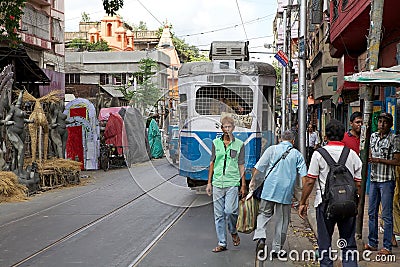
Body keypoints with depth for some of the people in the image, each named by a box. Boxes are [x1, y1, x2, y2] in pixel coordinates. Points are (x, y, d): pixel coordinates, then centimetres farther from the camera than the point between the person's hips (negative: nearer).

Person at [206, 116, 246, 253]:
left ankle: (234, 232, 18)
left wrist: (243, 185, 4)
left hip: (232, 183, -2)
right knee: (218, 214, 4)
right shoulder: (216, 143, 8)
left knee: (230, 211, -13)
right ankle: (221, 243, 14)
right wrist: (209, 182, 11)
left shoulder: (239, 144, 4)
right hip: (217, 183, 2)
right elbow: (212, 163, 13)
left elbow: (241, 166, 6)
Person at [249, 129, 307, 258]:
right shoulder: (297, 154, 6)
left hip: (269, 189, 0)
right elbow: (304, 175, 1)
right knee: (283, 220, 10)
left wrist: (253, 180, 10)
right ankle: (276, 248, 12)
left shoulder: (272, 149, 4)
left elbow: (258, 167, -1)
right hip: (286, 191, 0)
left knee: (264, 213, 15)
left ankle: (260, 237, -7)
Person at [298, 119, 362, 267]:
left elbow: (310, 181, -7)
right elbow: (358, 183, 5)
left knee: (325, 243, 8)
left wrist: (303, 202, 2)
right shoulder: (353, 154, 3)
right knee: (349, 244, 12)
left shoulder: (319, 153, -5)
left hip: (325, 203, -2)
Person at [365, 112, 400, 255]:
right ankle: (372, 243, 22)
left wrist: (379, 160, -16)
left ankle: (387, 246, 6)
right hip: (374, 179, 6)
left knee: (387, 215, -2)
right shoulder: (373, 136, 11)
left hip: (387, 180, -6)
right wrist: (369, 159, 1)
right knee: (371, 212, 12)